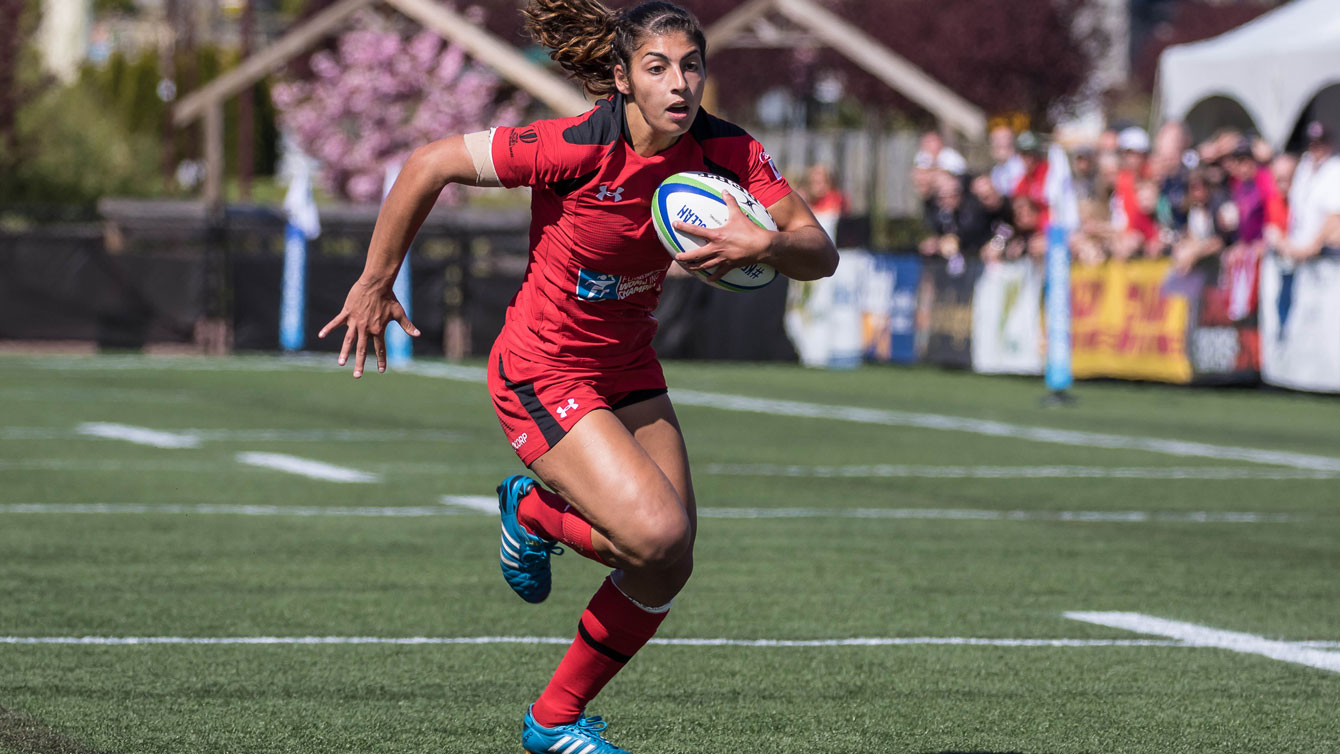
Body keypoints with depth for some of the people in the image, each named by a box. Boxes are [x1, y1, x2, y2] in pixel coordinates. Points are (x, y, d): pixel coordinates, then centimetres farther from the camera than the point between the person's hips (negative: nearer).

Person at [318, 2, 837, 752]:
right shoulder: (578, 148, -26)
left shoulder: (727, 153, -12)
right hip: (544, 374, -6)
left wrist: (764, 244, -35)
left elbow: (821, 254, -12)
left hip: (629, 371, 6)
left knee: (667, 572, 4)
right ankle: (535, 512, 11)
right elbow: (428, 165, -19)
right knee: (657, 533, -22)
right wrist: (375, 284, -11)